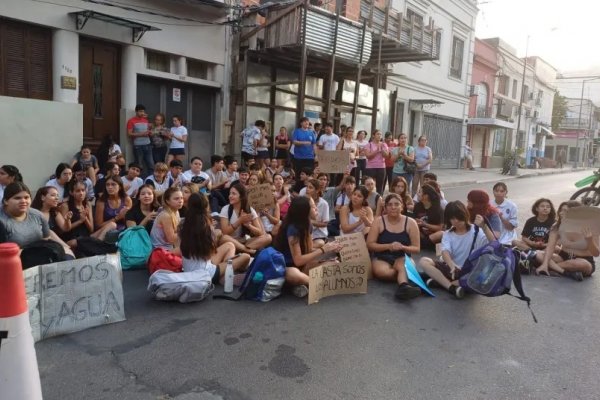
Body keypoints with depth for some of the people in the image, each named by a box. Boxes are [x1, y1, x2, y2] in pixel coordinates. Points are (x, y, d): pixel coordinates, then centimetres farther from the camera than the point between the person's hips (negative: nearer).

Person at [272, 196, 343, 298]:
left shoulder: (307, 225, 1)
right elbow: (298, 260, -25)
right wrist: (323, 249, -21)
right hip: (284, 267, -8)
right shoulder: (292, 229, -23)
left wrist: (328, 248, -12)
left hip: (301, 265, 8)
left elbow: (310, 251, 6)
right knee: (295, 275, -44)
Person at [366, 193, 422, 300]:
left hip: (402, 258, 0)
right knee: (382, 272, -34)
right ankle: (406, 274, -12)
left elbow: (417, 249, 0)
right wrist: (388, 246, -20)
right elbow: (369, 245, -5)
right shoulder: (378, 221, -2)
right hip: (381, 258, 0)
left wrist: (402, 247, -21)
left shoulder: (410, 222, -1)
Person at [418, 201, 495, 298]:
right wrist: (452, 265, -38)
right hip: (452, 269, 3)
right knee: (423, 261, -19)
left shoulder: (476, 231, -4)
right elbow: (445, 252, -16)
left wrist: (484, 227, -34)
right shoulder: (447, 234, 3)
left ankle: (441, 281, -27)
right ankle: (452, 287, -30)